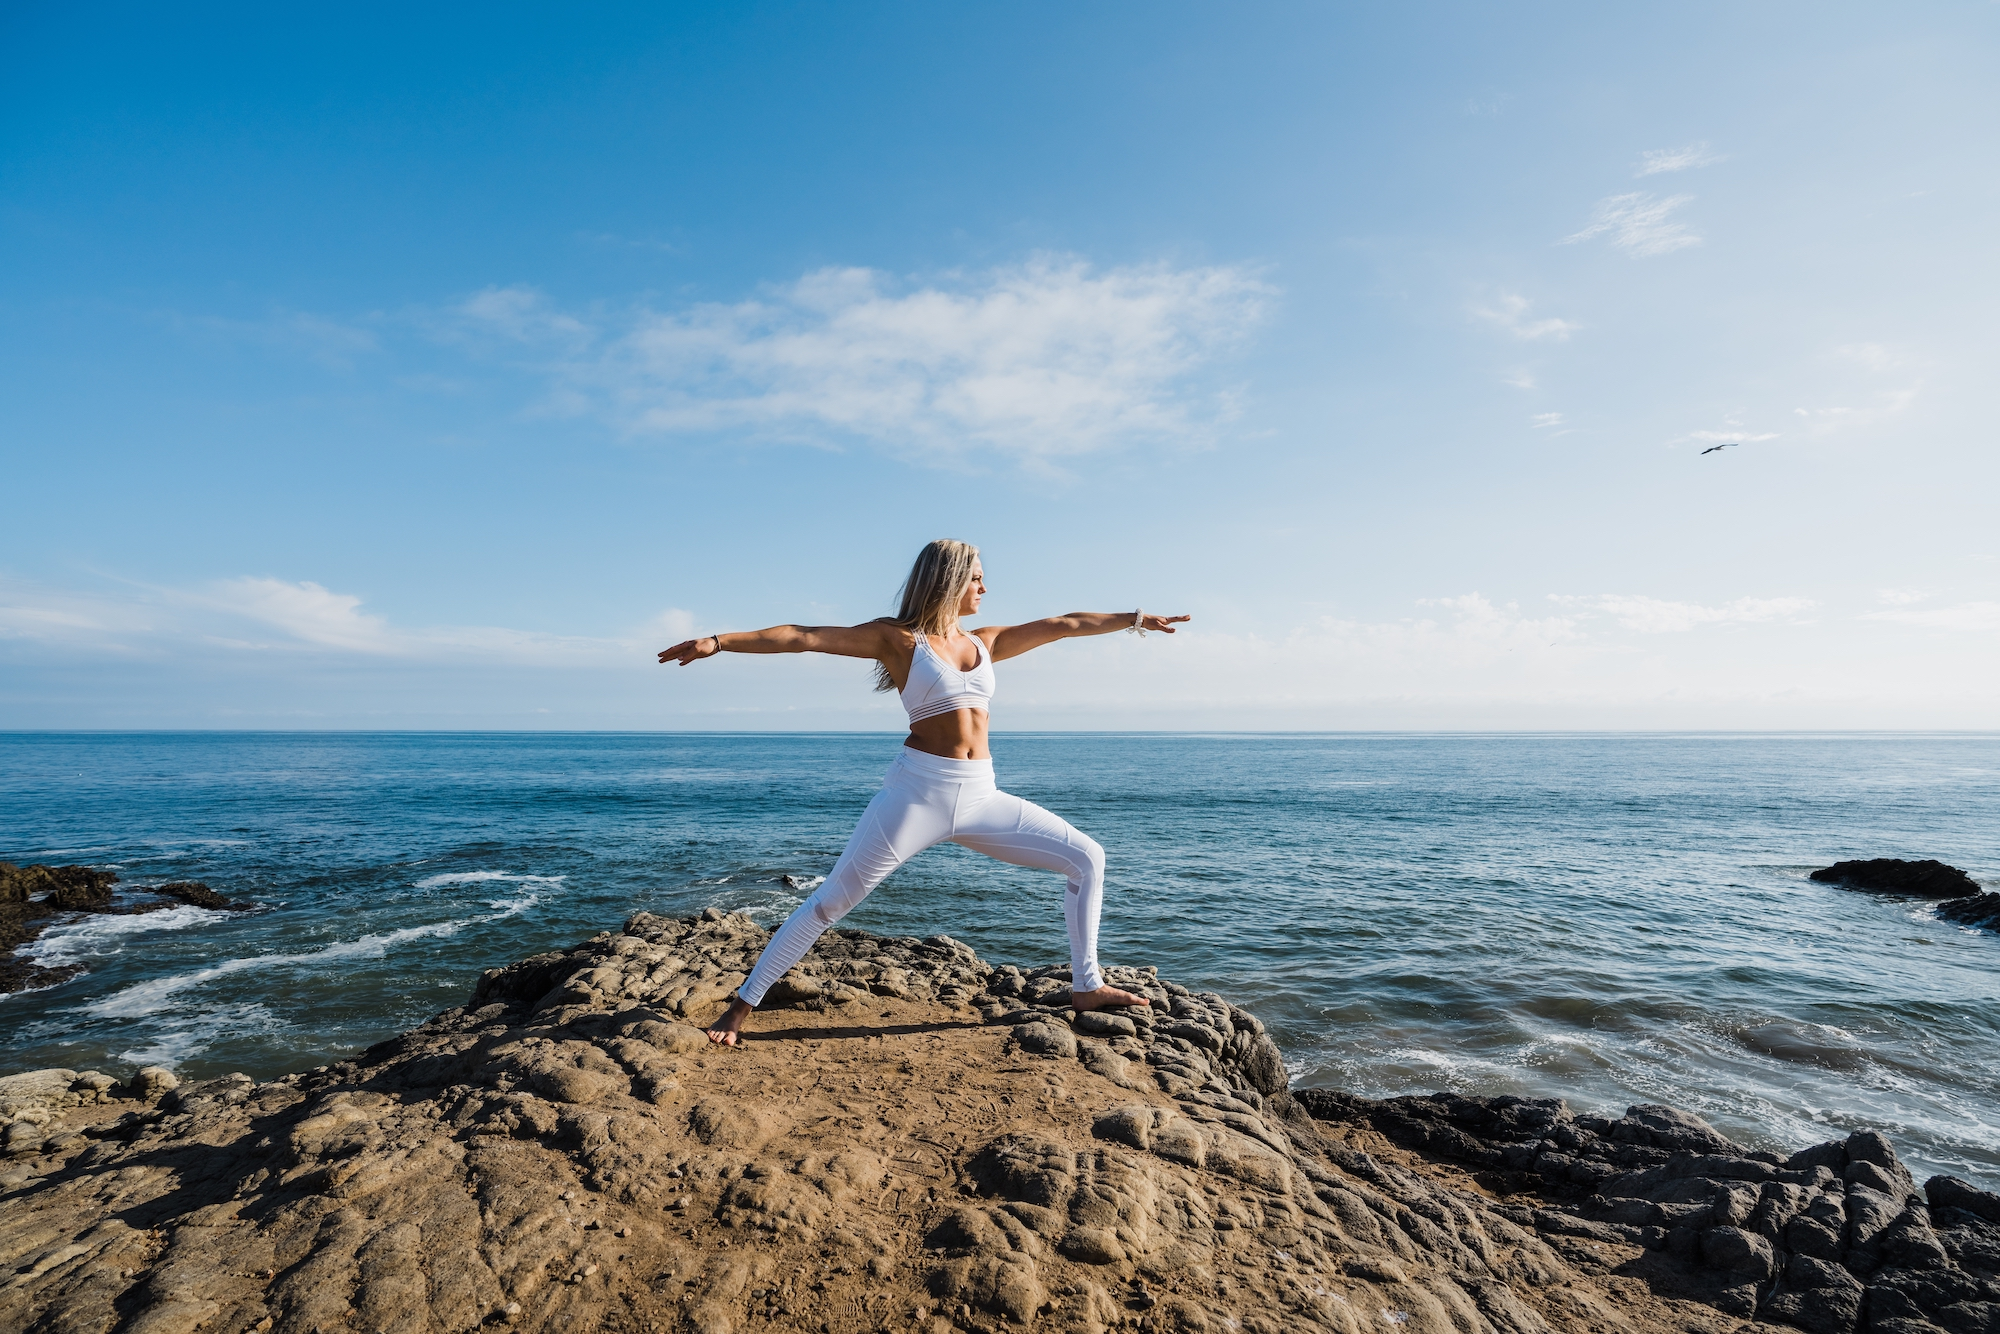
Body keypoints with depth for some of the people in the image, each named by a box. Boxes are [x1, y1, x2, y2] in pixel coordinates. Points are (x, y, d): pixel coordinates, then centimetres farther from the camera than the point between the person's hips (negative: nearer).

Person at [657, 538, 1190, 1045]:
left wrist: (1135, 619, 21)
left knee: (1086, 858, 4)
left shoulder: (985, 642, 12)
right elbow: (807, 637, -9)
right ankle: (742, 1004, 12)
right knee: (831, 900, -4)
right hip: (918, 791, -6)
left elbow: (1065, 624, 17)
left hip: (980, 797, 6)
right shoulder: (898, 638, -3)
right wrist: (720, 641, -16)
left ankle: (1087, 986, 16)